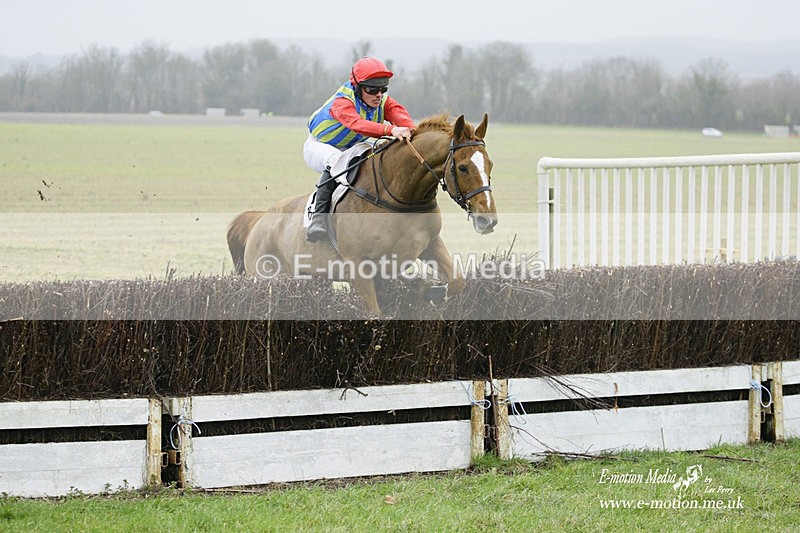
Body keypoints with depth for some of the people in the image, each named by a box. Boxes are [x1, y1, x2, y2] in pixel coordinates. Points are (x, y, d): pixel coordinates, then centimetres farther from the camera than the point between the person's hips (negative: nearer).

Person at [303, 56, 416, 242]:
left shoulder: (383, 102, -11)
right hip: (319, 145, -7)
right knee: (336, 161, -39)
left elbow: (398, 113, -33)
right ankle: (318, 218, -42)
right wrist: (390, 129, -68)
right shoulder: (342, 102, -31)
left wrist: (412, 133, -56)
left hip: (352, 149, 7)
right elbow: (357, 124, -52)